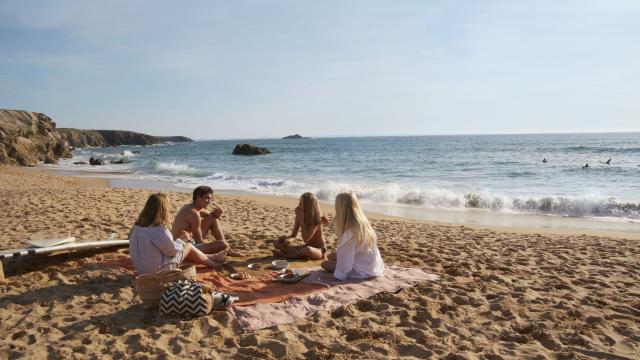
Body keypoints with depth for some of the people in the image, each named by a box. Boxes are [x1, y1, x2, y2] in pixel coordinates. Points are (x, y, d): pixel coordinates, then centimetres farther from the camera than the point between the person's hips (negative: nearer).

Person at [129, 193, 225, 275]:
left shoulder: (137, 227, -1)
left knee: (184, 246, 23)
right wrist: (181, 240, 1)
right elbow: (172, 249, -18)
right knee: (188, 246, 9)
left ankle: (211, 258, 43)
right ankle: (214, 264, 31)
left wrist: (179, 239, 5)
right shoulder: (159, 229, -29)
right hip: (159, 270, -8)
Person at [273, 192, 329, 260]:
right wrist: (288, 239, -26)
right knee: (277, 242, -4)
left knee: (308, 249, -42)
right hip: (306, 247, 6)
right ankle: (300, 255, -20)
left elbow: (305, 239, -30)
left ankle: (286, 255, -17)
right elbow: (293, 236, -1)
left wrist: (301, 218, -26)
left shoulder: (316, 219, -21)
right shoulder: (299, 215, -5)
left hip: (319, 250, -6)